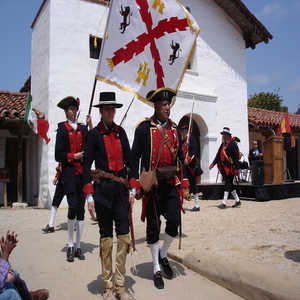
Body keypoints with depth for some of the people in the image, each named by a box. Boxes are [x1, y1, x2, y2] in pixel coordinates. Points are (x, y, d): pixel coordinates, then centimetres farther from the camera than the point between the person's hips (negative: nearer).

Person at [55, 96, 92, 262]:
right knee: (73, 208, -11)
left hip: (83, 173, 4)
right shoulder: (62, 129, 3)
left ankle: (78, 246, 16)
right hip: (69, 174, -4)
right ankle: (70, 246, 6)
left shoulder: (83, 128, 13)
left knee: (81, 209, 6)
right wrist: (74, 156, -12)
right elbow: (58, 155, -1)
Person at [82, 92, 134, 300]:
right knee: (106, 236, 5)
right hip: (103, 189, -4)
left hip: (121, 189, 4)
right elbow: (87, 164, -5)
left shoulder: (121, 132, 10)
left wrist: (132, 189, 6)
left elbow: (129, 160, 11)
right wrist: (89, 195, -11)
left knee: (124, 234, 3)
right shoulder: (94, 133, -2)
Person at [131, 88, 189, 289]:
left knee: (174, 222, 2)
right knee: (153, 227, 6)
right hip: (152, 184, -4)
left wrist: (185, 182, 8)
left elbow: (180, 157, 13)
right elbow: (135, 157, -5)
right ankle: (157, 269, 23)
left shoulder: (175, 128, 9)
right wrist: (136, 184, -10)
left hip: (172, 183, 4)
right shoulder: (144, 127, -5)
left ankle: (163, 255, 31)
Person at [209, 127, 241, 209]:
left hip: (230, 168, -8)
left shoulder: (233, 144, -8)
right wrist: (213, 164, -1)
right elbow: (218, 155, 12)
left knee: (227, 185, -7)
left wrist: (236, 169, -15)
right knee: (230, 185, 13)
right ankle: (237, 201, 25)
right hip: (224, 169, 8)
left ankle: (224, 203, -5)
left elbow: (236, 157, -11)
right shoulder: (222, 144, 15)